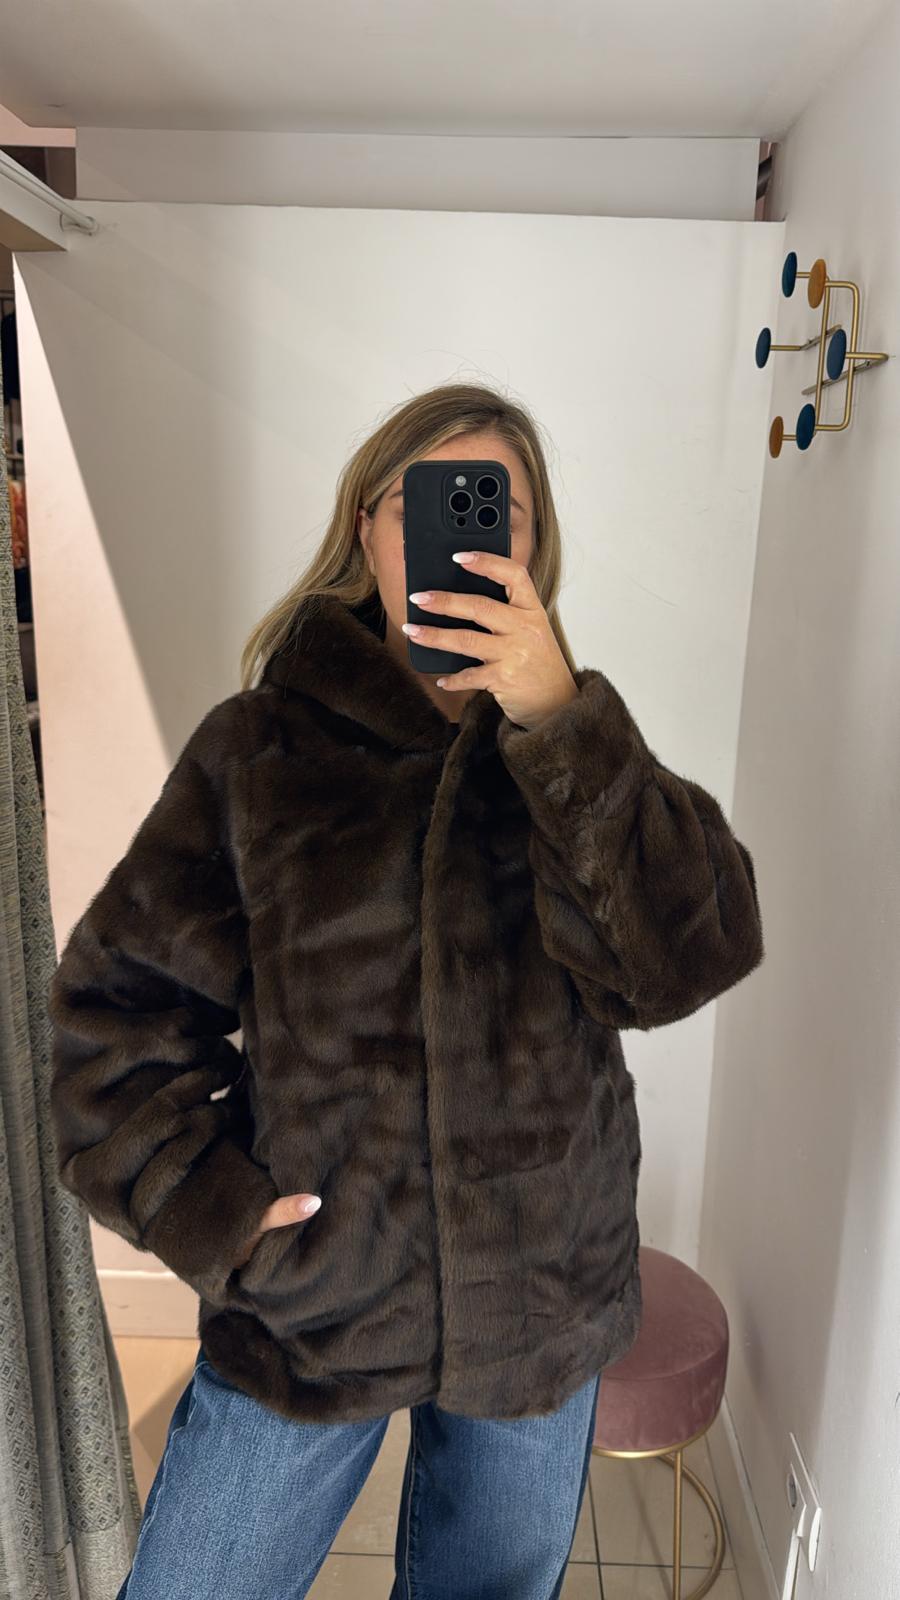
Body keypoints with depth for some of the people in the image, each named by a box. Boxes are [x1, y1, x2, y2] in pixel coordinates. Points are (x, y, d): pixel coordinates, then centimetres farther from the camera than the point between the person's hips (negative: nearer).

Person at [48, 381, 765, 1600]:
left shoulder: (575, 754, -3)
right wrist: (200, 1203, -10)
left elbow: (689, 958, -19)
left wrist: (556, 721, -26)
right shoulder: (262, 745, -8)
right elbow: (120, 999, -3)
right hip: (299, 1301, -1)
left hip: (540, 1308, 2)